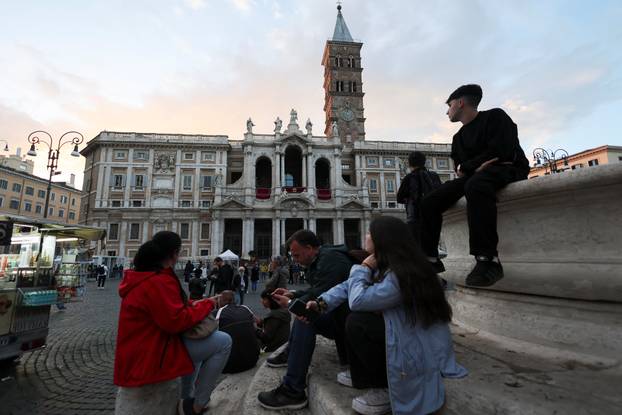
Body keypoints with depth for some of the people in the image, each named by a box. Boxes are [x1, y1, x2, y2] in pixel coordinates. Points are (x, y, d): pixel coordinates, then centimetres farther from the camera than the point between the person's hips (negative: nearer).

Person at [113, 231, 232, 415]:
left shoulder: (143, 276, 8)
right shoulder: (159, 281, -25)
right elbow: (177, 322, -27)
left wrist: (193, 304, 6)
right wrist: (206, 305, -14)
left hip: (141, 348, 11)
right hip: (150, 355, -11)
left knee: (198, 342, 30)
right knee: (223, 342, -14)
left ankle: (187, 398, 31)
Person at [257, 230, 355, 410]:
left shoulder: (330, 258, -21)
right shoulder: (324, 256, 9)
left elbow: (318, 296, -28)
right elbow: (316, 290, 19)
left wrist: (290, 304, -12)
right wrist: (293, 294, 8)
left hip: (345, 317, -11)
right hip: (338, 311, 11)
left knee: (305, 316, -28)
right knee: (301, 308, 23)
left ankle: (293, 392, -22)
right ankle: (289, 354, 32)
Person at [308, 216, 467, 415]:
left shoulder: (401, 275, -30)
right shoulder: (385, 266, 2)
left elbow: (357, 300, -29)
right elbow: (349, 286, 2)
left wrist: (363, 268, -15)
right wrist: (322, 303, -9)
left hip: (421, 351, -9)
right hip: (405, 333, 9)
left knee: (356, 322, -21)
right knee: (354, 315, 5)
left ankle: (387, 389, -3)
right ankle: (363, 376, 17)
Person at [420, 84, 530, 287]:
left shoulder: (495, 116, 0)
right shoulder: (458, 137, 19)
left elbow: (500, 152, -14)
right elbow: (459, 169, 10)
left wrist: (465, 167, -7)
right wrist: (476, 166, -11)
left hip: (508, 170, -6)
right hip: (475, 176, 7)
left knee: (475, 185, -42)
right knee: (429, 202, -11)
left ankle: (488, 259, -42)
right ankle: (430, 259, -7)